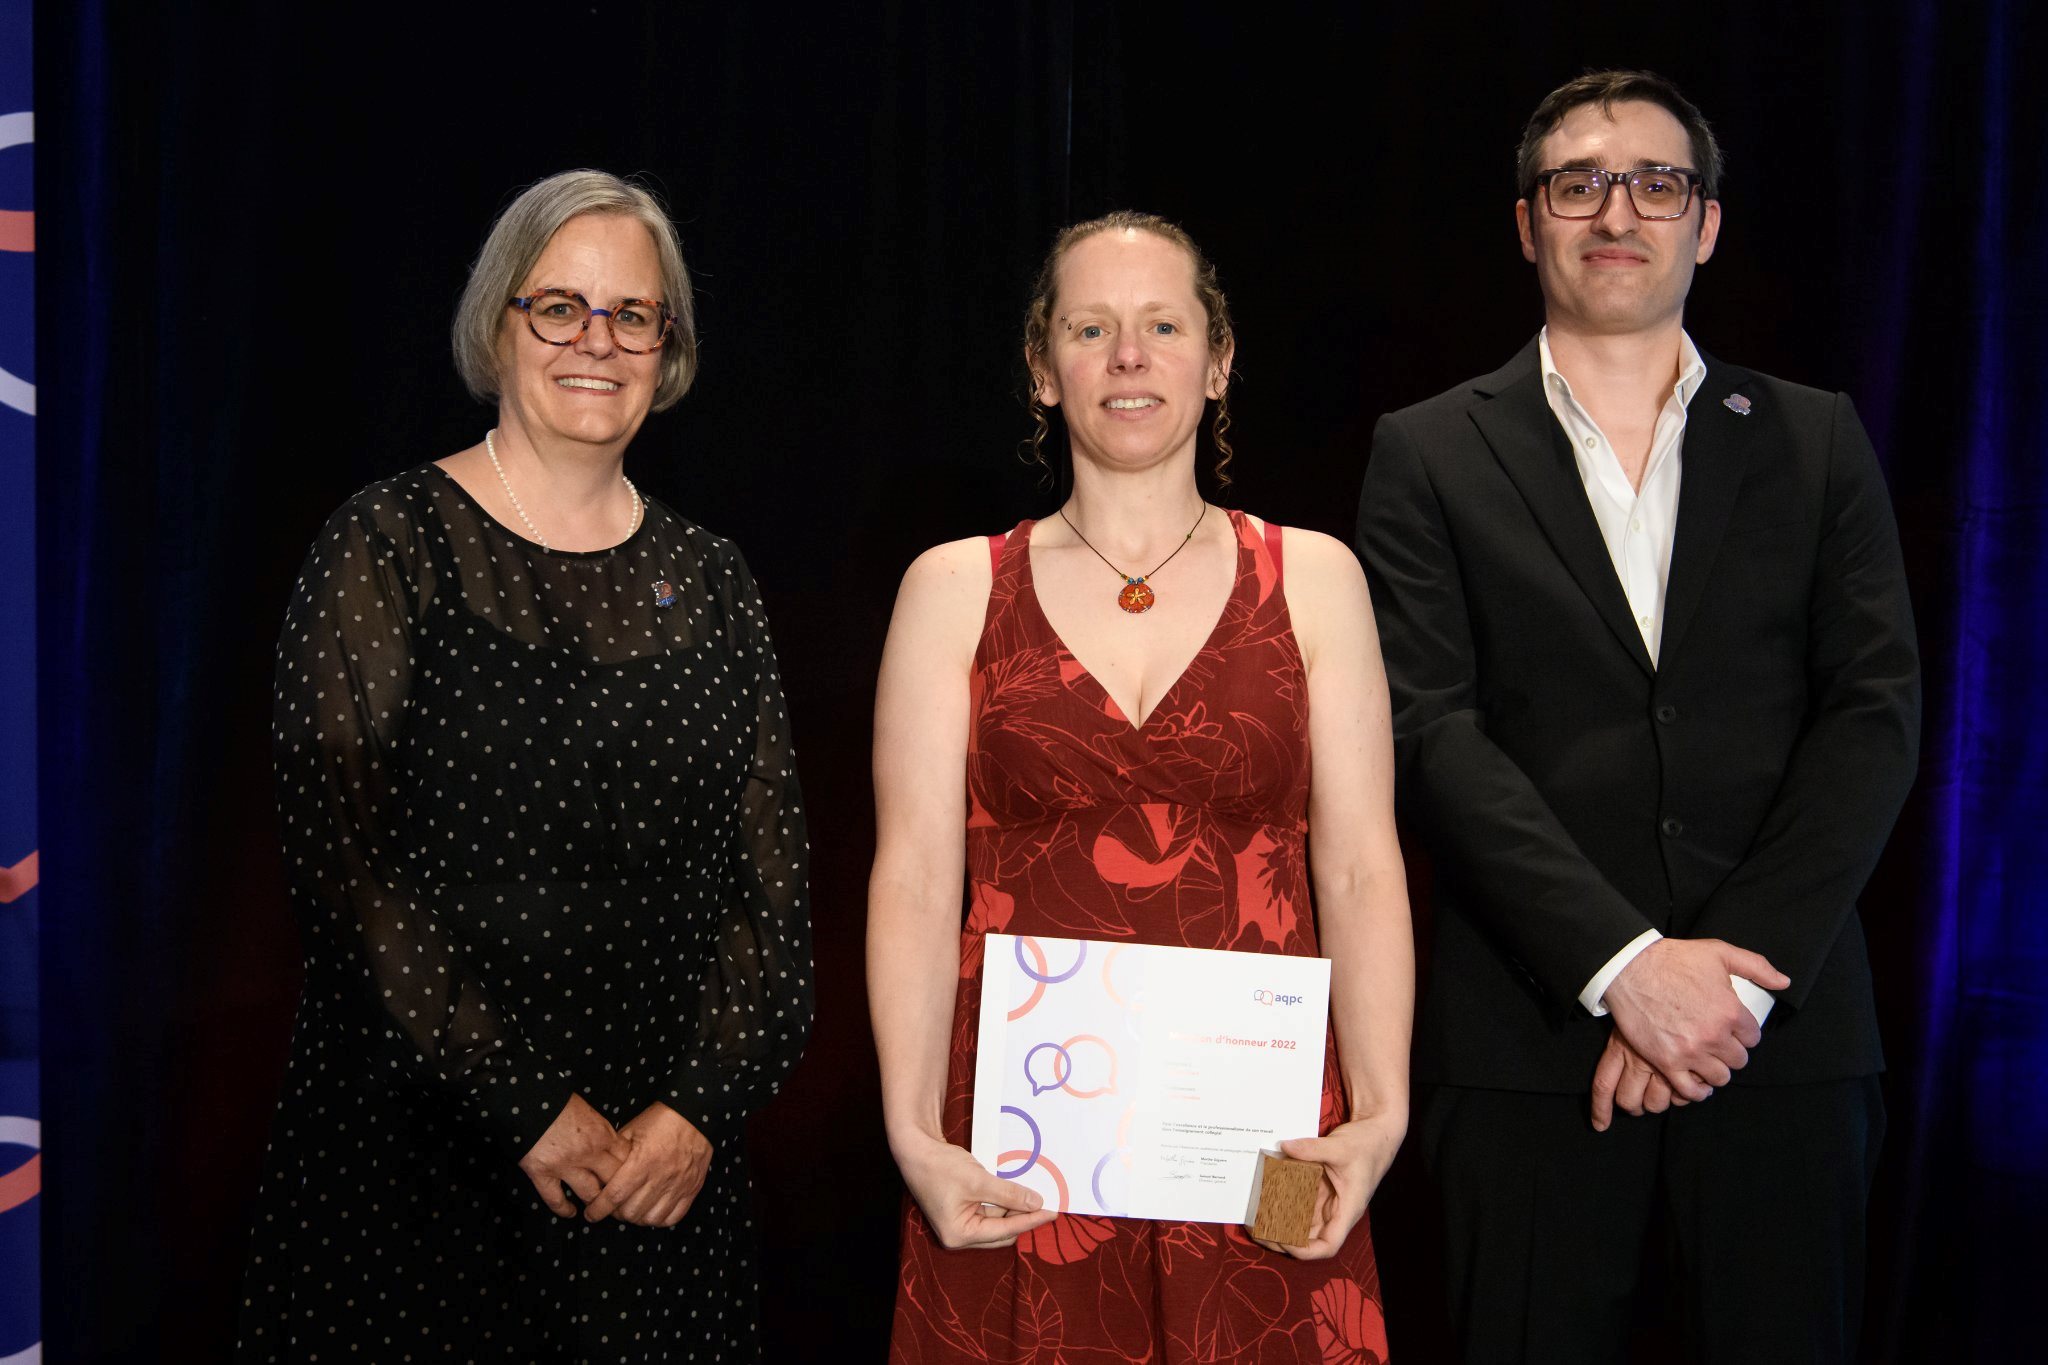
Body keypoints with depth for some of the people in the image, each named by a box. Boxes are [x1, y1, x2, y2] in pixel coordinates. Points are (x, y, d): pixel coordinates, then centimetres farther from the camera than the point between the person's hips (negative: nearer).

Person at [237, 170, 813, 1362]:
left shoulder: (710, 585, 8)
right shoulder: (390, 545, -3)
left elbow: (773, 882, 5)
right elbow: (341, 863, -11)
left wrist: (703, 1108, -8)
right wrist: (528, 1106, -14)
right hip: (417, 1146, -3)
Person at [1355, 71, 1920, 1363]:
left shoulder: (1816, 443, 10)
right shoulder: (1435, 454, 6)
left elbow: (1877, 709, 1)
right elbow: (1435, 729, -5)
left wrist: (1735, 969, -12)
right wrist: (1623, 963, -15)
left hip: (1781, 1026, 1)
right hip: (1534, 1037, -1)